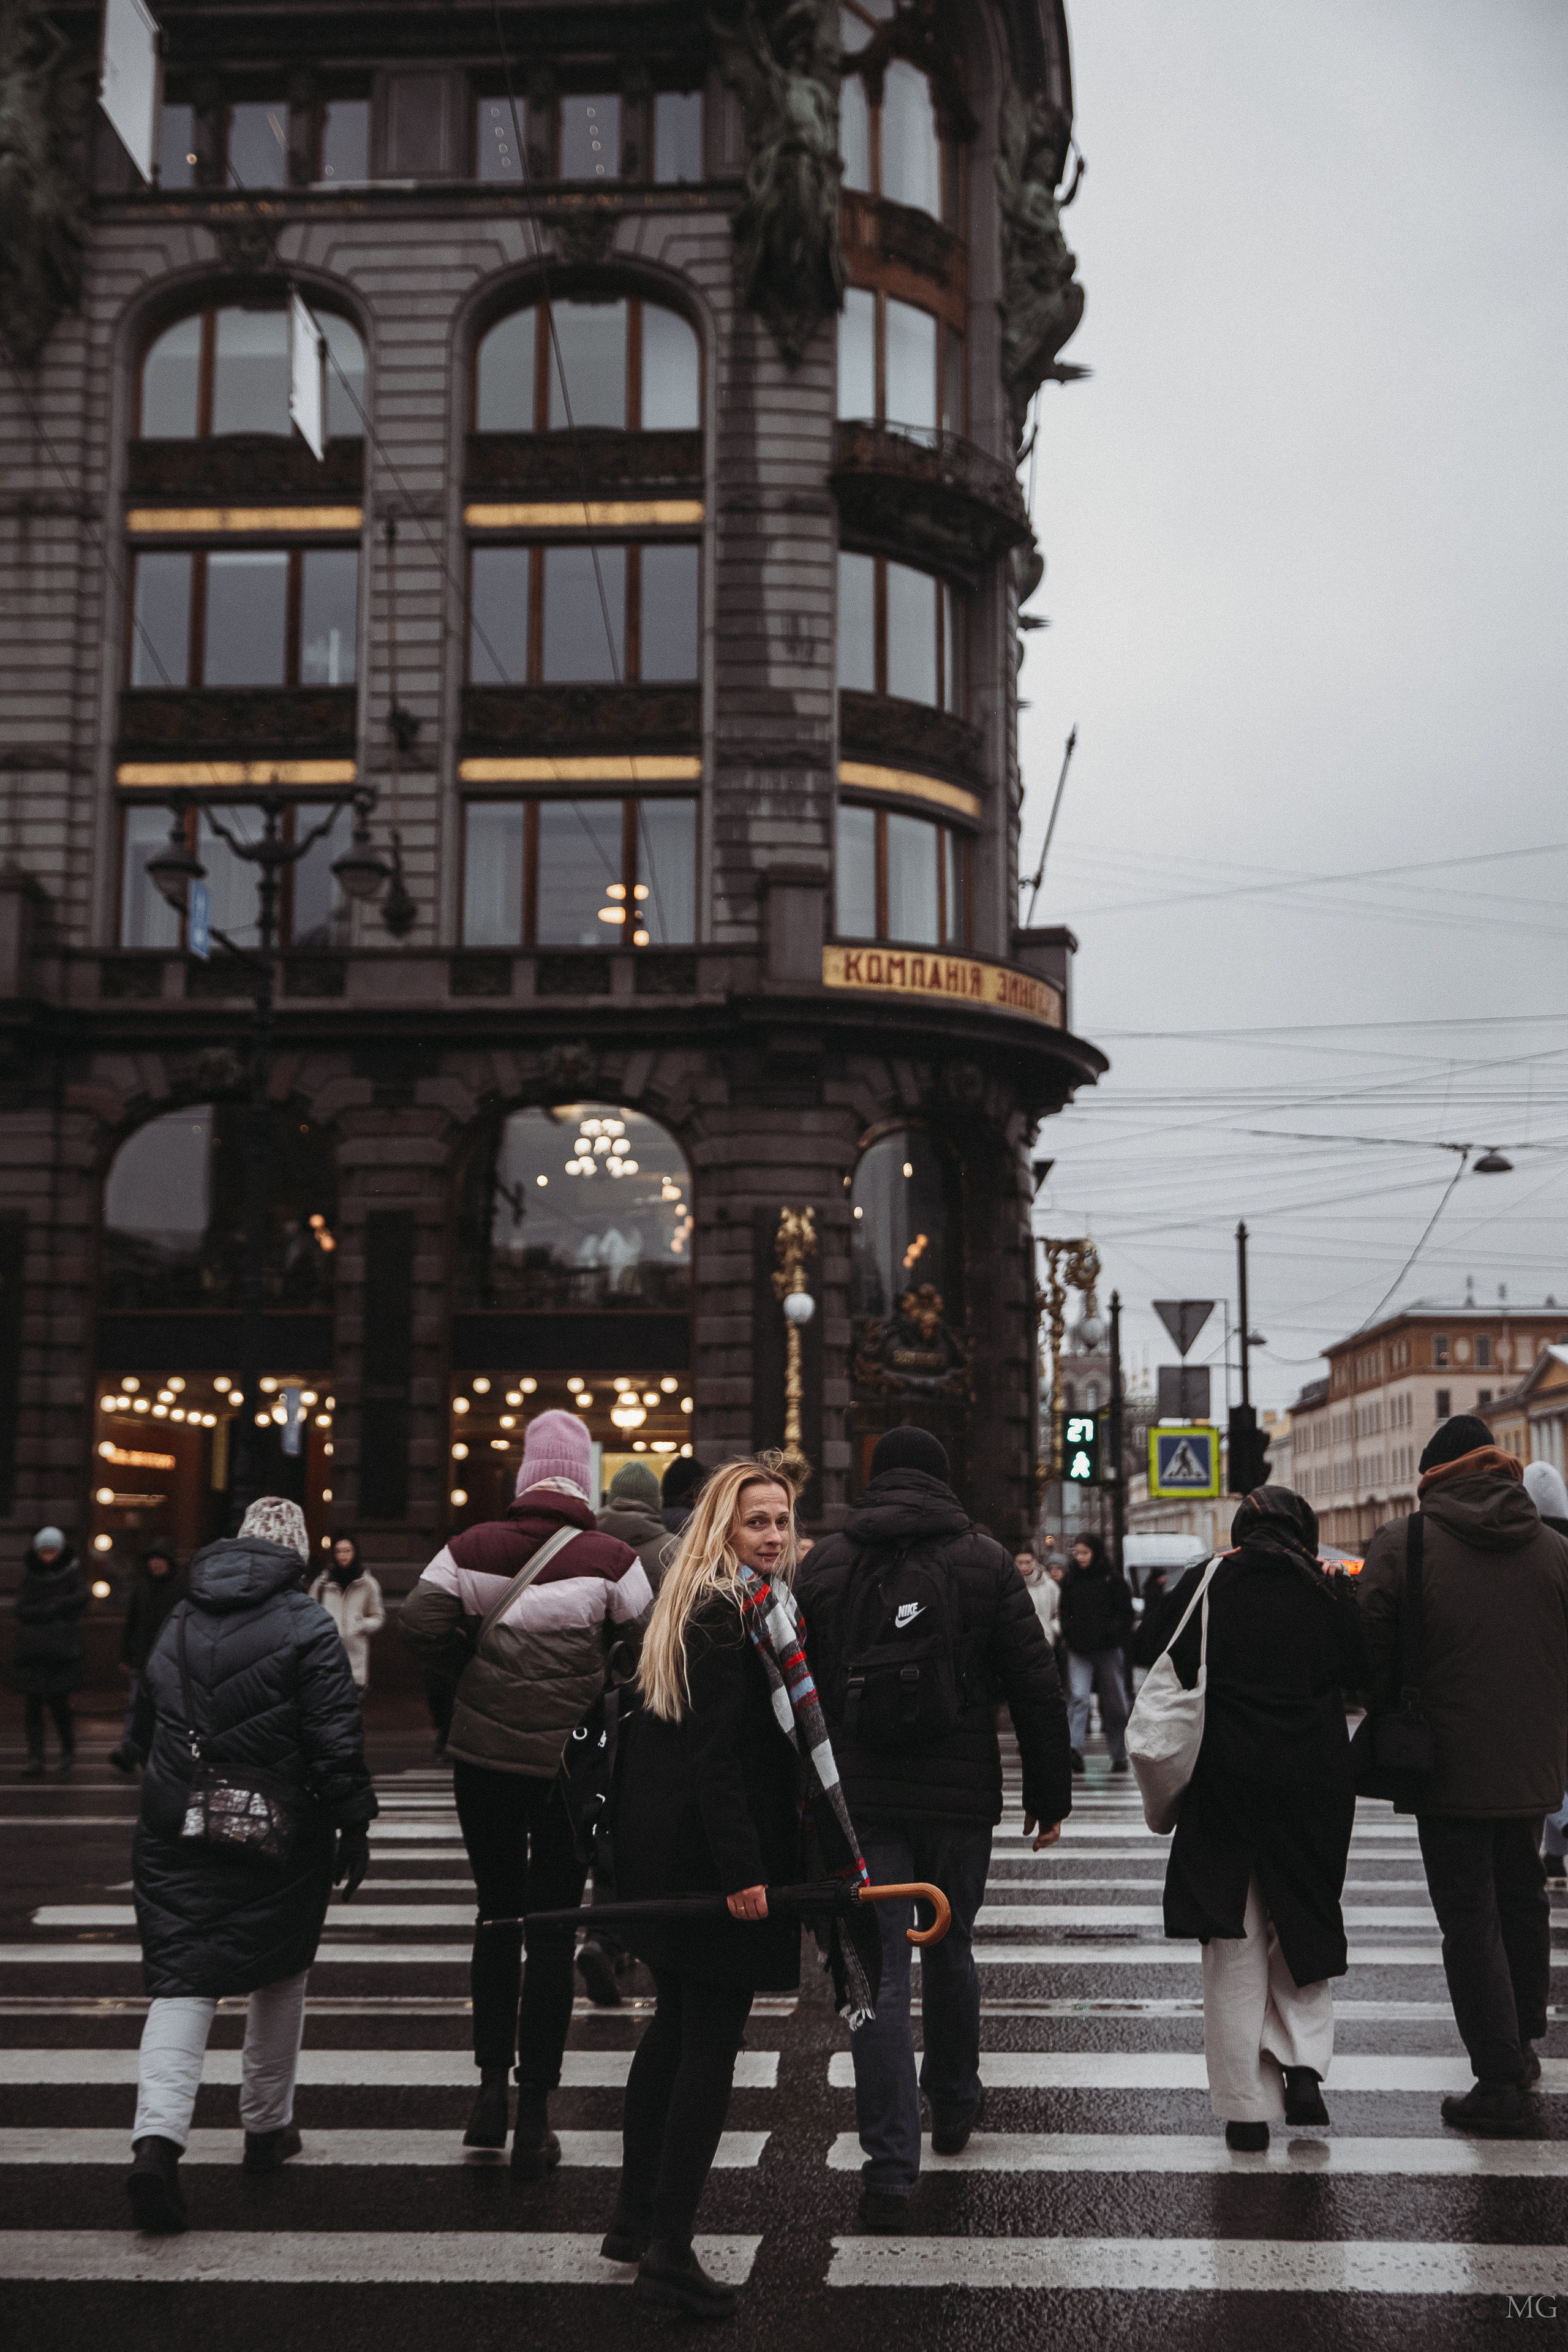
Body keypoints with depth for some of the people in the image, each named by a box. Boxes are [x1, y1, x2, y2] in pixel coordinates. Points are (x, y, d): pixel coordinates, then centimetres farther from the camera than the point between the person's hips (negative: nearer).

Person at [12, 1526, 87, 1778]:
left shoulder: (72, 1575, 6)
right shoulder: (29, 1576, 10)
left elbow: (81, 1598, -13)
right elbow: (23, 1610, -2)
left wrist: (44, 1608, -12)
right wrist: (57, 1611, -13)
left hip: (62, 1650, -2)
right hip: (32, 1650, 2)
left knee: (58, 1701, -8)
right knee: (33, 1705, 0)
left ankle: (68, 1750, 15)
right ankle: (35, 1759, 4)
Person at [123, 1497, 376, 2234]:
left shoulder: (178, 1623, 8)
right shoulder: (308, 1628, -9)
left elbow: (143, 1727, 18)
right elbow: (337, 1739, -12)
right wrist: (354, 1822, -4)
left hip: (176, 1834, 3)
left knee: (181, 1978, 2)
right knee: (281, 1975, 15)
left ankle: (157, 2133, -17)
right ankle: (267, 2127, 25)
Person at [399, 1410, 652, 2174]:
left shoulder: (472, 1548, -2)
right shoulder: (611, 1560, -9)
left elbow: (421, 1624, -6)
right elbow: (649, 1653, -5)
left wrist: (479, 1653, 10)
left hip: (484, 1758, 2)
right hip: (569, 1764, -2)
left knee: (497, 1917, 19)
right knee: (551, 1932, 6)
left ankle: (491, 2086, 19)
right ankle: (534, 2119, 10)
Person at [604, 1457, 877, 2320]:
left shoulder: (709, 1604, 13)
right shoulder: (728, 1614, -18)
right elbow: (716, 1755, -23)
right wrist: (743, 1870, -25)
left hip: (665, 1845, 11)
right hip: (712, 1849, -10)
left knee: (676, 2023, 19)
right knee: (711, 2045, -3)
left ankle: (635, 2216, 29)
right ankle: (669, 2250, 2)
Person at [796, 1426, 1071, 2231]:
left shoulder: (823, 1567, 2)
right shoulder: (985, 1562, -1)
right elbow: (1036, 1688, -2)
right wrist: (1050, 1795, 6)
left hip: (857, 1801, 0)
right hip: (961, 1800, 1)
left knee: (879, 1973, 0)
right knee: (950, 1949, 21)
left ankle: (891, 2169, -4)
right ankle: (953, 2103, 40)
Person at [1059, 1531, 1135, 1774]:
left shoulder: (1113, 1579, 0)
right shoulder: (1070, 1580, 9)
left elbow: (1125, 1612, 1)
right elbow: (1065, 1612, 17)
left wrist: (1110, 1633, -12)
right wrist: (1069, 1632, 0)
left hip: (1108, 1650, -1)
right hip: (1079, 1650, 1)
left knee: (1114, 1704, 6)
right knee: (1079, 1698, -15)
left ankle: (1119, 1755, 18)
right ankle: (1075, 1750, -26)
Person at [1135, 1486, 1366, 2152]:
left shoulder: (1210, 1583, -3)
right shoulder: (1328, 1590, -2)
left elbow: (1148, 1648, 2)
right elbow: (1362, 1673, 5)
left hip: (1227, 1779, -1)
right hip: (1315, 1781, 1)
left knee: (1234, 1941, 7)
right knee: (1304, 1924, 19)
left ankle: (1246, 2106, 9)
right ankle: (1302, 2061, 2)